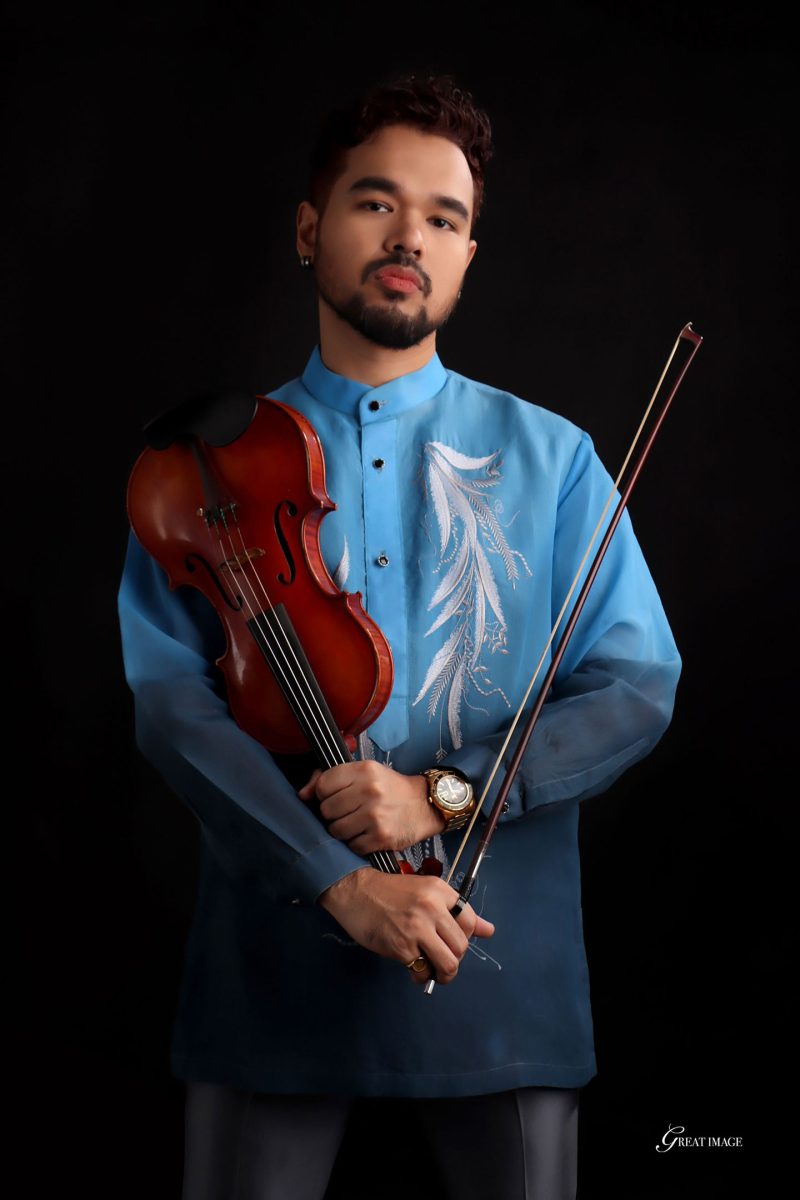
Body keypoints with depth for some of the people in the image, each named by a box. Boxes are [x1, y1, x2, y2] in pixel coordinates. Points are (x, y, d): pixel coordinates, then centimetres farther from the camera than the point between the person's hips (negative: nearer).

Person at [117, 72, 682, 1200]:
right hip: (276, 949, 0)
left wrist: (444, 792, -14)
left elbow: (638, 687, 1)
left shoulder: (550, 456, 7)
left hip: (503, 966, 1)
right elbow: (171, 698, -6)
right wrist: (340, 883, -18)